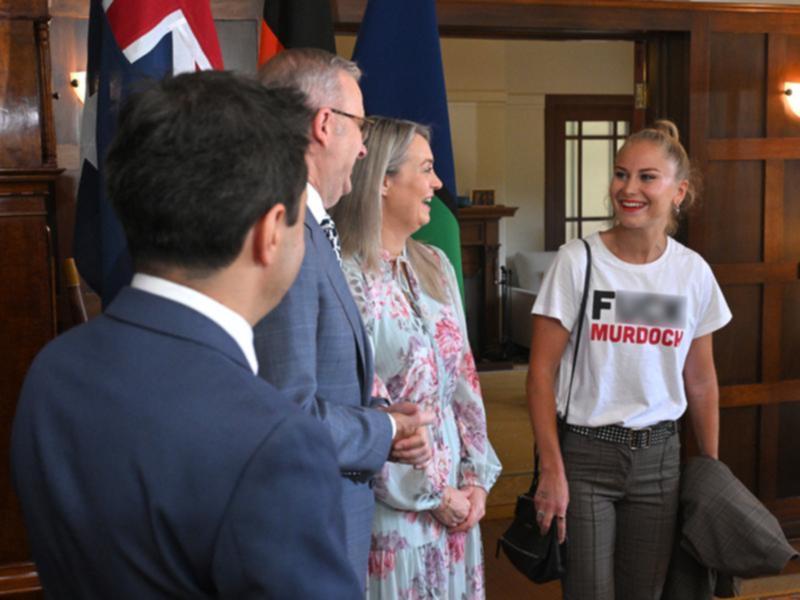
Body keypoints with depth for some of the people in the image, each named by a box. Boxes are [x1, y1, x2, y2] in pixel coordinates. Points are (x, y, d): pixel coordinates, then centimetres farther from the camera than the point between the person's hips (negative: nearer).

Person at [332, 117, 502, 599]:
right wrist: (432, 495, -10)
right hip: (395, 509, -6)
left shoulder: (435, 265, 8)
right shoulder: (346, 280, -16)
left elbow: (463, 377, 9)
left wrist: (476, 477, 2)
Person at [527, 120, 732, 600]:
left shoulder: (694, 272, 1)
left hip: (659, 455, 3)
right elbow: (541, 372, -9)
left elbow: (701, 381, 9)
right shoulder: (578, 261, -10)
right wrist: (552, 469, -13)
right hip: (586, 453, -3)